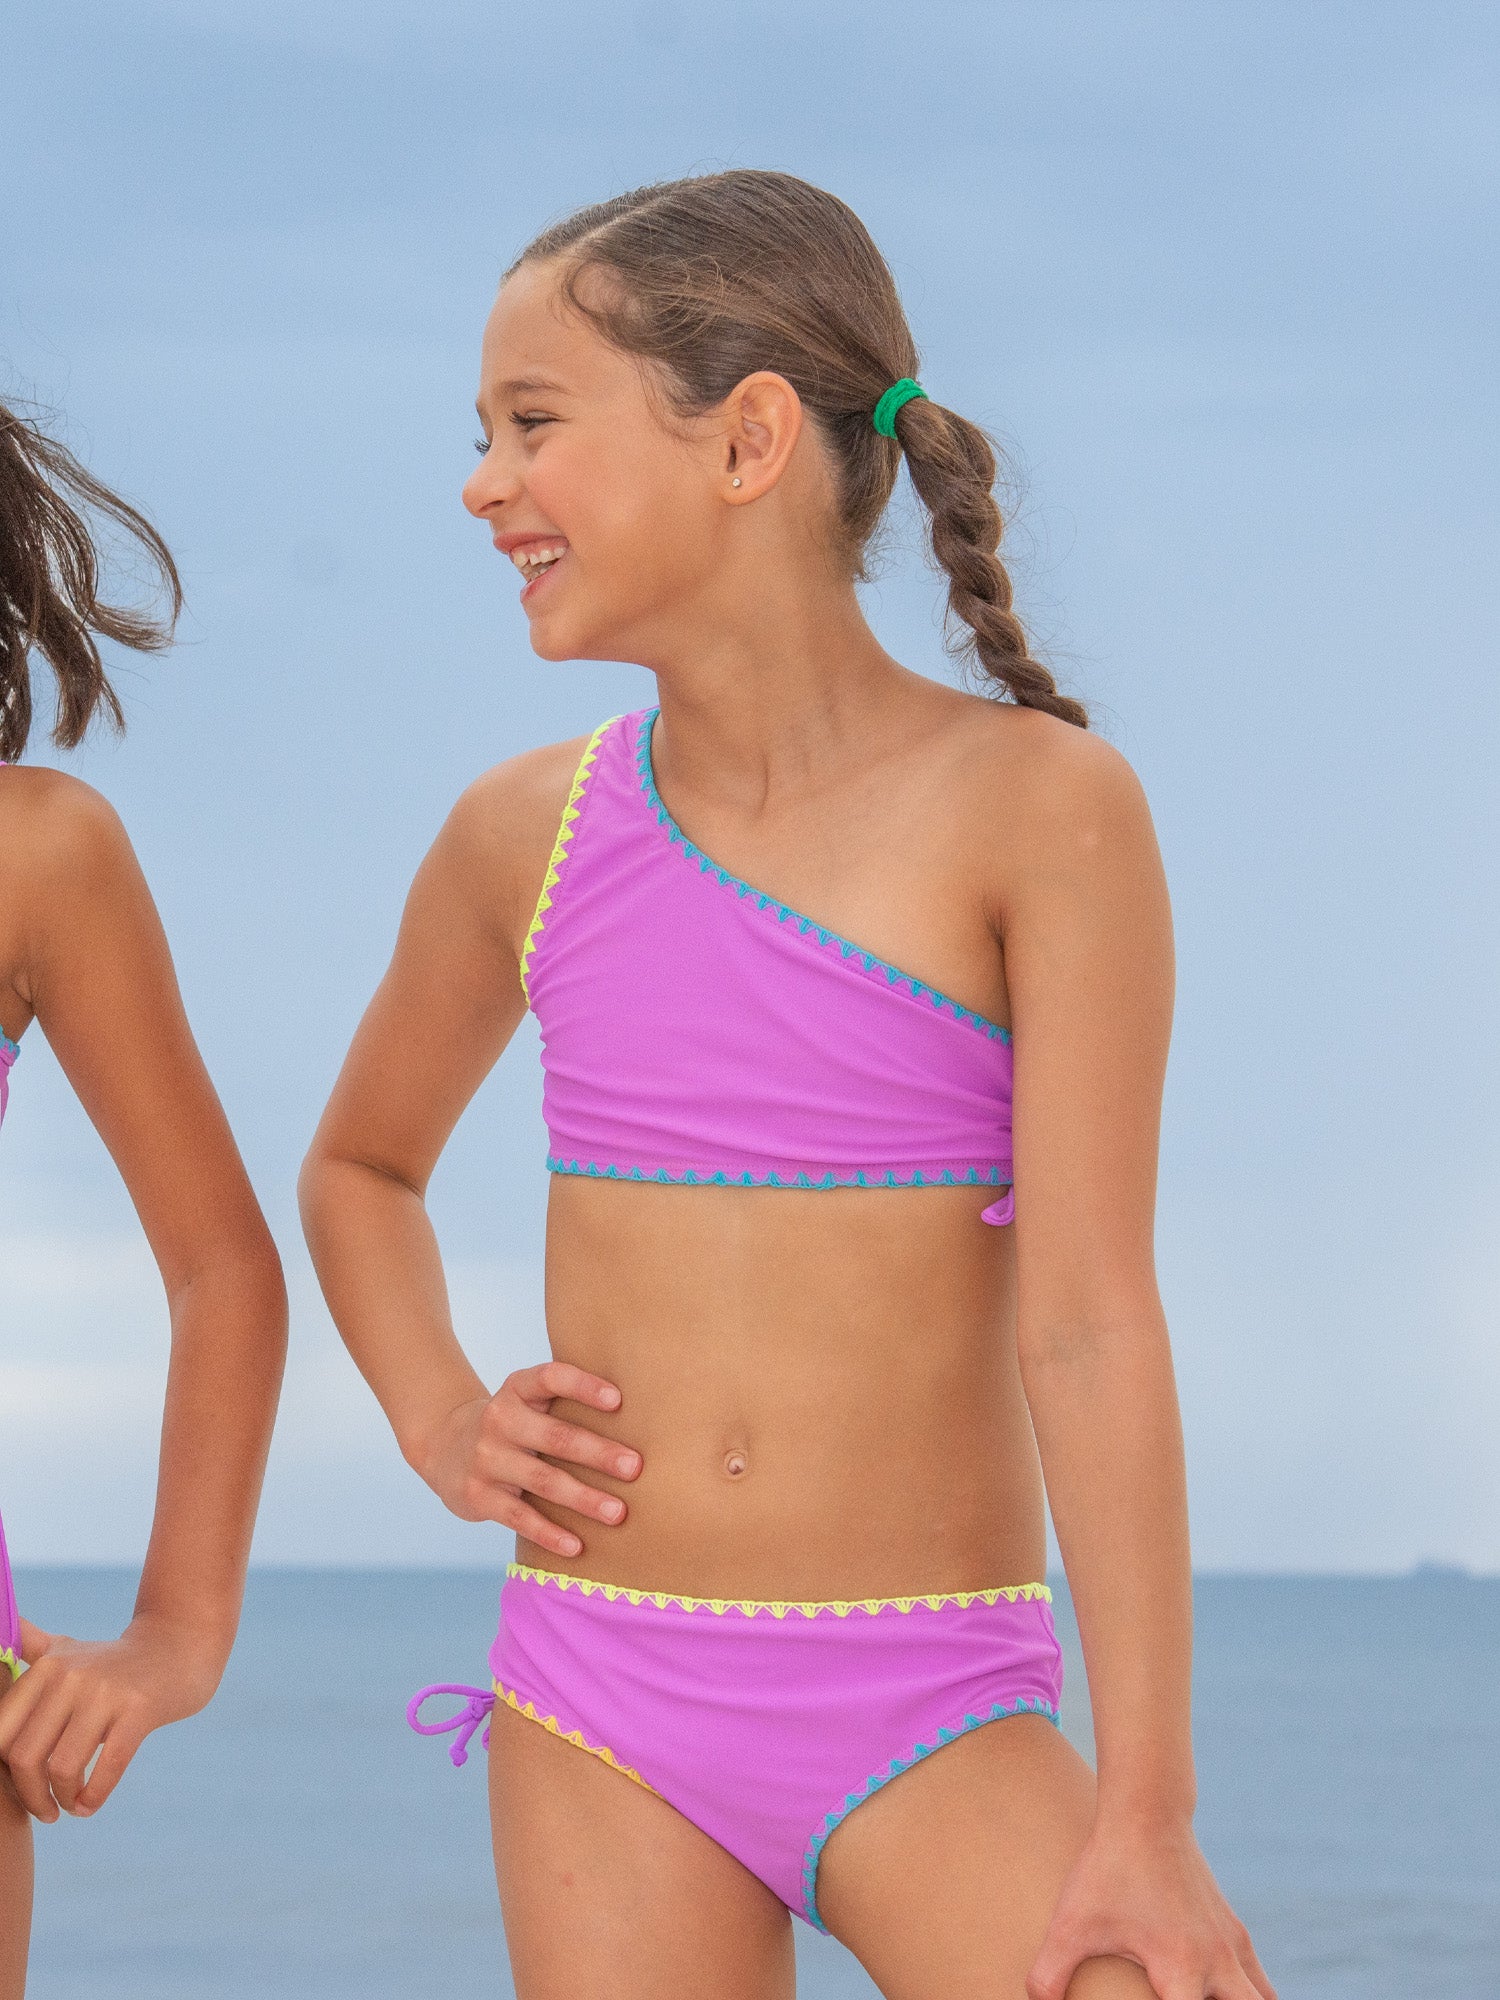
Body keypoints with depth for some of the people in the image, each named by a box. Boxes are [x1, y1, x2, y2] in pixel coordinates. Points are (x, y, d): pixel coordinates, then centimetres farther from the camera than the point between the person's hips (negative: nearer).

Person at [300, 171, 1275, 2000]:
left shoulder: (1038, 807, -8)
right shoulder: (525, 838, 5)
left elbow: (1091, 1326, -12)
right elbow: (361, 1167, 26)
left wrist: (1145, 1820, -16)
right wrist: (439, 1425, 7)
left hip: (935, 1721, -3)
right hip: (602, 1711, 4)